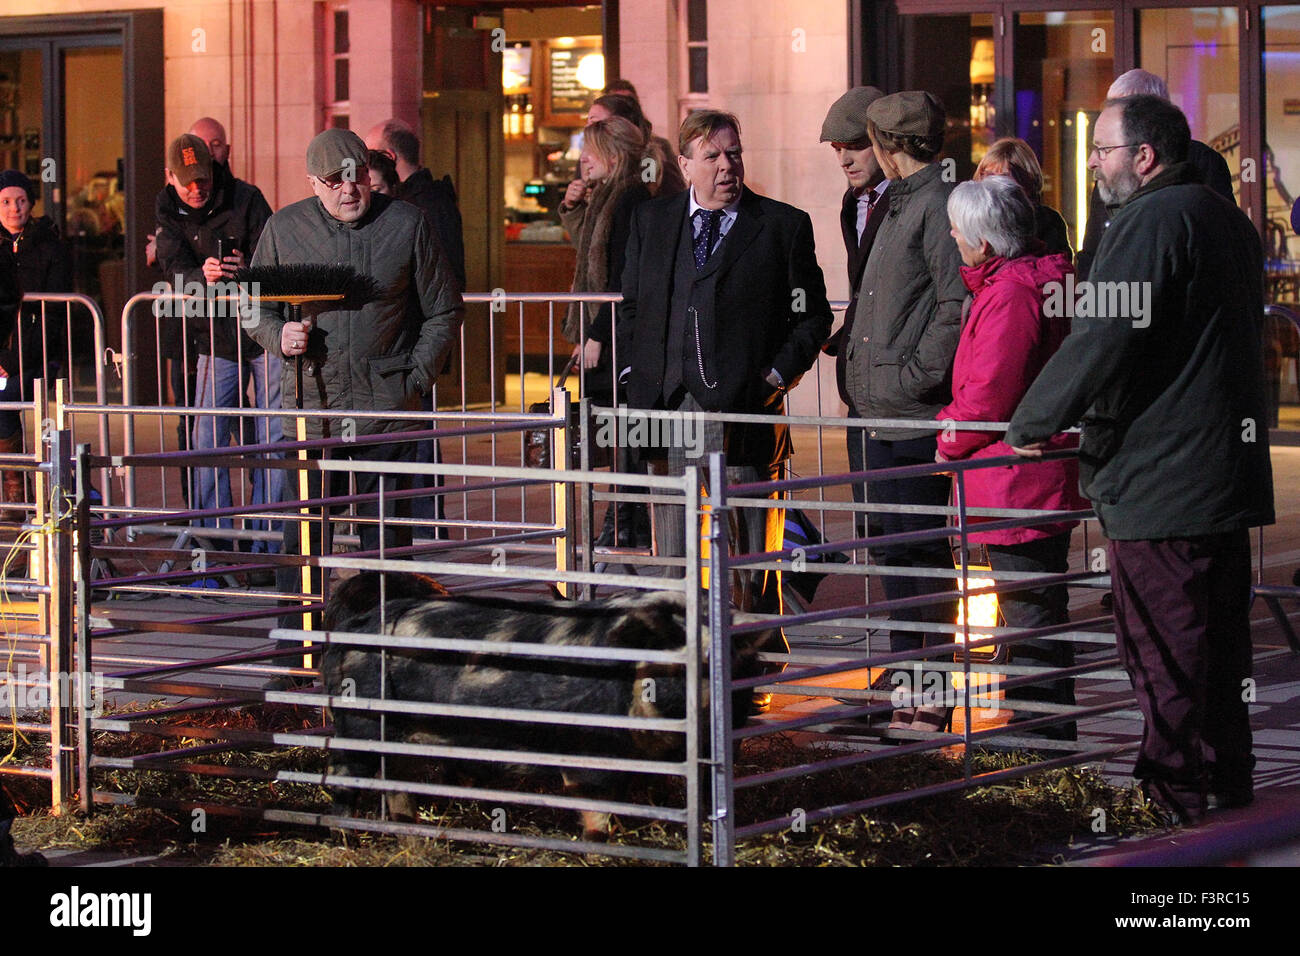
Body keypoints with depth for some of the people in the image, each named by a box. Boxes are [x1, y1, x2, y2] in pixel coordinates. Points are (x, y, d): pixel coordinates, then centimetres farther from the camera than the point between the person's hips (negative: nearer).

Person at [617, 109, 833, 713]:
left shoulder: (783, 226, 3)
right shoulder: (652, 222, 12)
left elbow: (812, 315, 5)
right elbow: (631, 309, 17)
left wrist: (778, 375, -6)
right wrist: (638, 383, 7)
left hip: (747, 412, -3)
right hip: (667, 410, 3)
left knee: (752, 558, 1)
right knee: (673, 555, 7)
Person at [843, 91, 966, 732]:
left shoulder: (940, 205, -12)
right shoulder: (899, 205, 19)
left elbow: (957, 306, -19)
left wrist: (917, 375, -17)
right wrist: (862, 363, 17)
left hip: (918, 415, -10)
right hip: (882, 413, 10)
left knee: (921, 549, -6)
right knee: (889, 543, 14)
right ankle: (902, 677, 23)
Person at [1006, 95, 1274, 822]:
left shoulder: (1150, 224, -16)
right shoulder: (1229, 220, 15)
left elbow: (1101, 342, -21)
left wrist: (1032, 425, -9)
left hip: (1160, 482, -10)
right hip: (1230, 468, 10)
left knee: (1165, 654, -4)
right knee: (1220, 645, 16)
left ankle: (1177, 803, -1)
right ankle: (1229, 786, 23)